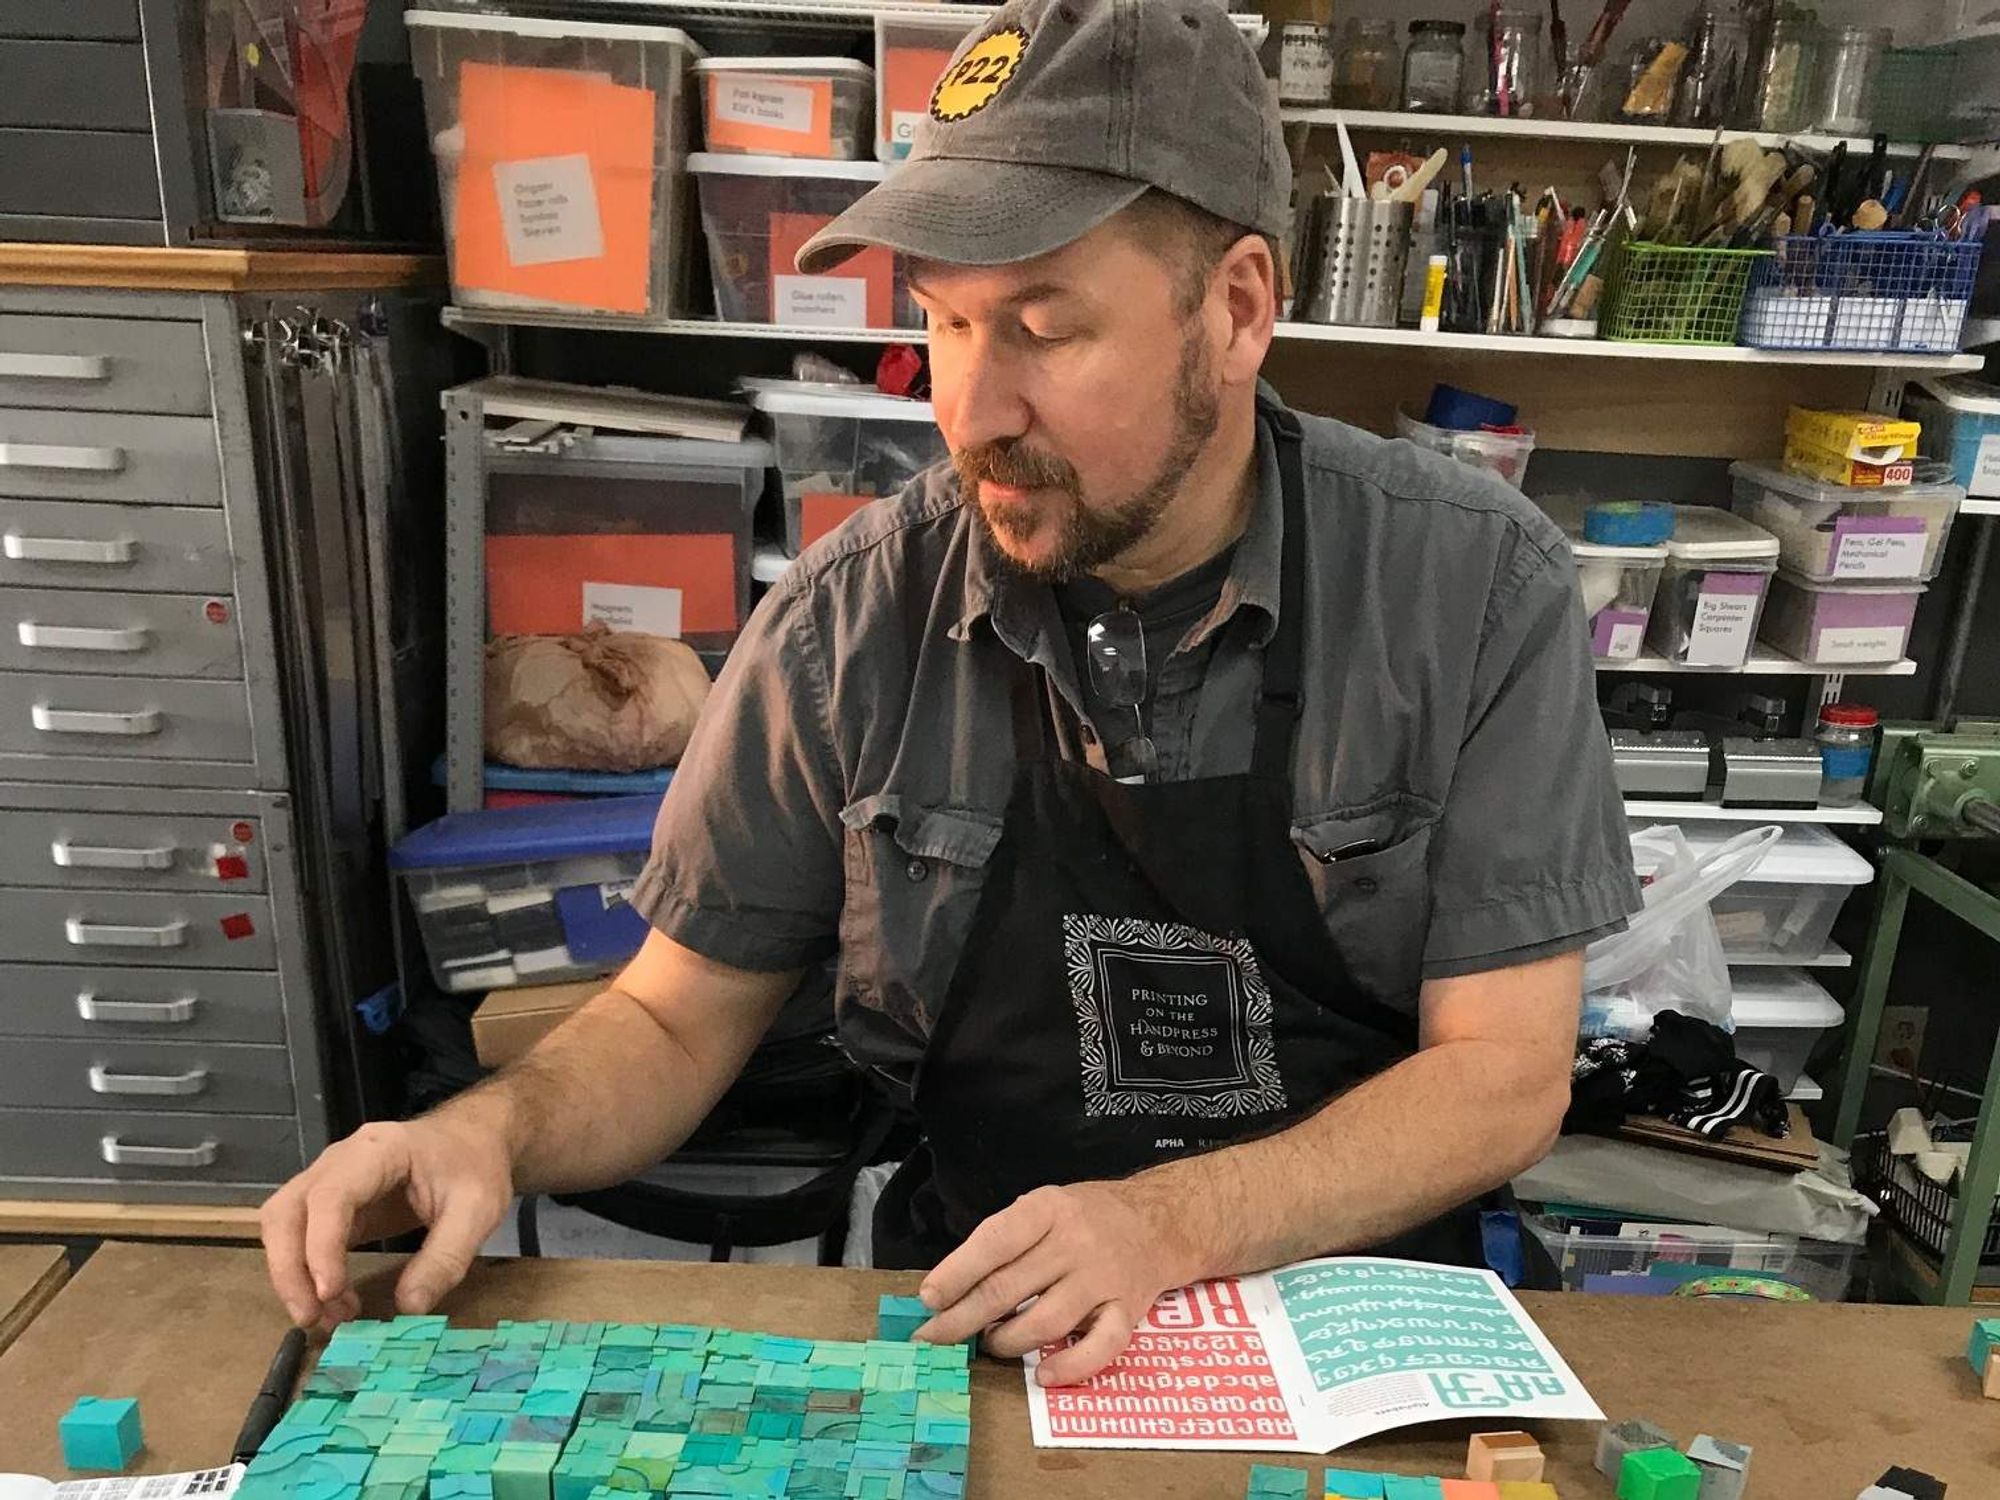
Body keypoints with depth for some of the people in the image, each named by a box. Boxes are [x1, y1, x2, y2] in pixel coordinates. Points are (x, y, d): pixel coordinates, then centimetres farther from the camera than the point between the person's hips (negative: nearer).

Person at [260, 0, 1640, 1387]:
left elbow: (1505, 1075, -10)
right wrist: (496, 1131, -18)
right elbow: (679, 1017, 2)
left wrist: (1174, 1223, -24)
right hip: (969, 1323, 0)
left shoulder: (1477, 590, -12)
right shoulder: (855, 620, -9)